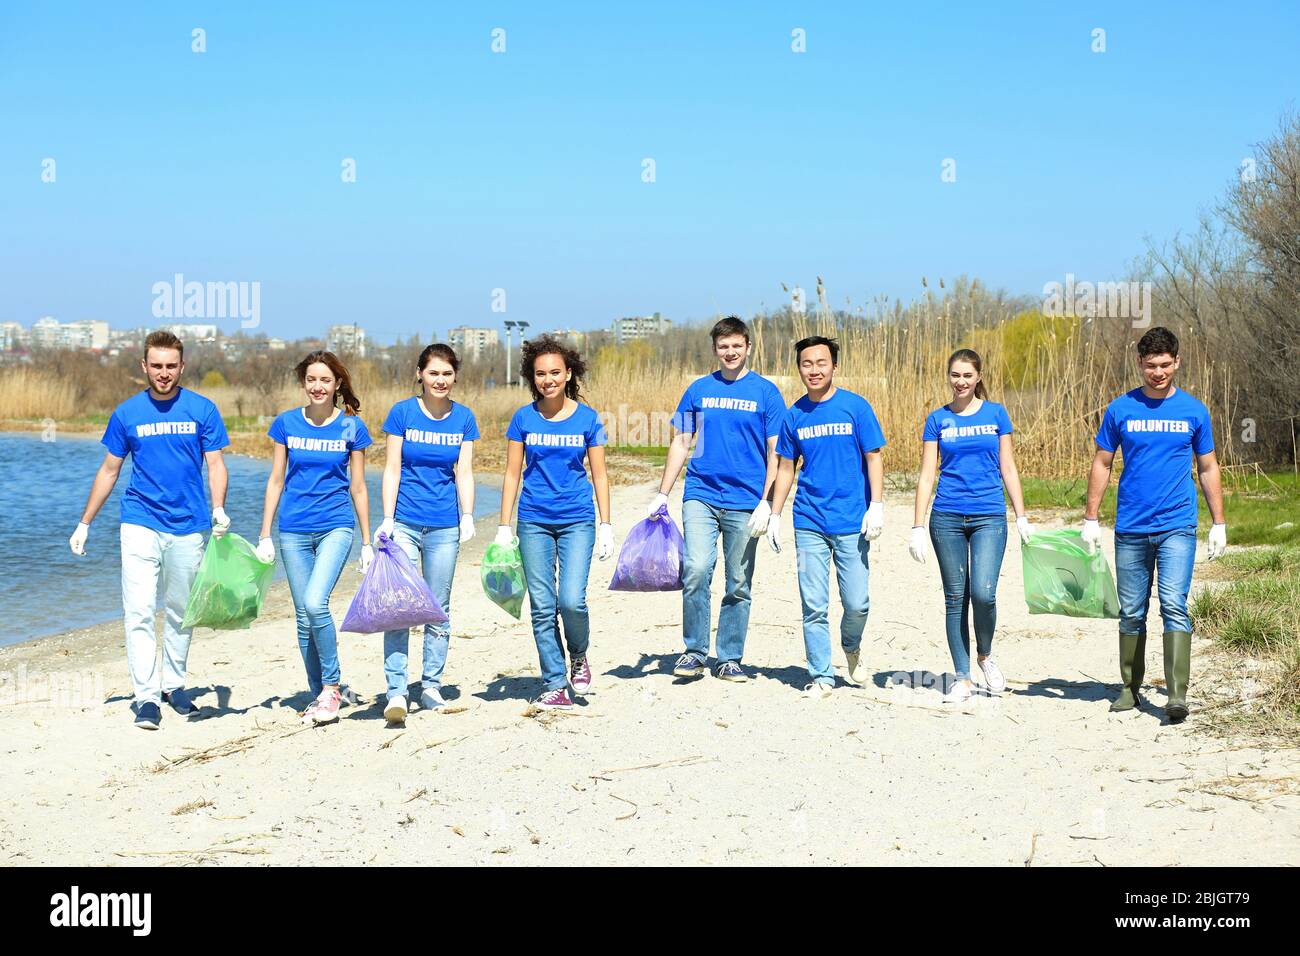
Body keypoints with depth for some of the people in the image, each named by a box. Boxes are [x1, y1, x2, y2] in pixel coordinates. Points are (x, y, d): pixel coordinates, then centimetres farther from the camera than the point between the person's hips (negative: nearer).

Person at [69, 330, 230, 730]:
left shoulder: (203, 410, 1)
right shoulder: (127, 413, 3)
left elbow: (215, 463, 0)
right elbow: (109, 470, 10)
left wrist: (219, 509, -17)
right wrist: (84, 524, 10)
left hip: (188, 527, 1)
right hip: (140, 524, 0)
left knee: (180, 612, 11)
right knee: (139, 612, -9)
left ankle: (174, 684, 26)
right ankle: (146, 697, -7)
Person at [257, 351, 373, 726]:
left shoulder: (351, 427, 0)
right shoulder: (286, 423, 3)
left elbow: (358, 487, 4)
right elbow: (275, 481, 8)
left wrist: (368, 543, 5)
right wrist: (265, 536, 4)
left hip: (335, 528, -2)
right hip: (294, 532, 3)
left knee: (315, 603, -21)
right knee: (304, 616, 5)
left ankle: (332, 685, -5)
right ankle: (319, 695, 17)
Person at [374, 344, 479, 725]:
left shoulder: (463, 418, 4)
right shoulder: (402, 412, -2)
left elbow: (464, 471, 5)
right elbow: (392, 469, -1)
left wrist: (467, 516, -6)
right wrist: (387, 519, -7)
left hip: (444, 527, 2)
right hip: (404, 523, -2)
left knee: (439, 610, 8)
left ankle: (431, 686, 19)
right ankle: (396, 693, -12)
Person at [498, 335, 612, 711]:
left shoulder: (587, 418, 0)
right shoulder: (523, 419, 2)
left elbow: (599, 475, 5)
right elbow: (512, 475, 6)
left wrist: (606, 526, 1)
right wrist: (504, 528, 3)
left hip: (577, 521, -1)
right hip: (534, 522, 1)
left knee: (571, 601, -13)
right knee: (542, 607, 1)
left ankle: (578, 656, 17)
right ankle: (554, 684, 11)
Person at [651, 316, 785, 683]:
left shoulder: (766, 392, 3)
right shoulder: (699, 389, 9)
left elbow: (775, 453, 1)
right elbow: (681, 443, 13)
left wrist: (766, 504, -7)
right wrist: (662, 494, 7)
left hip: (744, 502, -1)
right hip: (700, 497, 1)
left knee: (738, 584, 4)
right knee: (696, 571, -15)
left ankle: (729, 659, 16)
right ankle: (695, 652, -1)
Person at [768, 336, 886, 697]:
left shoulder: (855, 407, -2)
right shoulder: (795, 415, 7)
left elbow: (873, 457, -1)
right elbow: (786, 467, 14)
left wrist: (876, 505, -11)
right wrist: (774, 515, 10)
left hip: (852, 522, -2)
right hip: (809, 522, 2)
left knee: (857, 603, -2)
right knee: (814, 606, 0)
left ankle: (852, 646, 30)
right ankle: (821, 677, 11)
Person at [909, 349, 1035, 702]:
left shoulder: (996, 414, 5)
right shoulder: (938, 419, 5)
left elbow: (1008, 468, 8)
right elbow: (927, 475, 5)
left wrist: (1022, 517, 4)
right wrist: (917, 528, 0)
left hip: (989, 517, -1)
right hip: (947, 518, 1)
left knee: (983, 593, -15)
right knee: (955, 598, 4)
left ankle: (985, 656, 13)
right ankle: (962, 679, 12)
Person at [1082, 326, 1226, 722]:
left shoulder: (1193, 411, 4)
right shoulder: (1120, 409, 3)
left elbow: (1208, 468, 11)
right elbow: (1102, 464, 9)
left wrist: (1219, 524, 8)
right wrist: (1091, 518, 4)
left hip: (1177, 527, -1)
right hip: (1130, 528, 2)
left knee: (1174, 606, -14)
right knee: (1132, 613, 9)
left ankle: (1177, 694, -16)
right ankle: (1131, 687, 22)